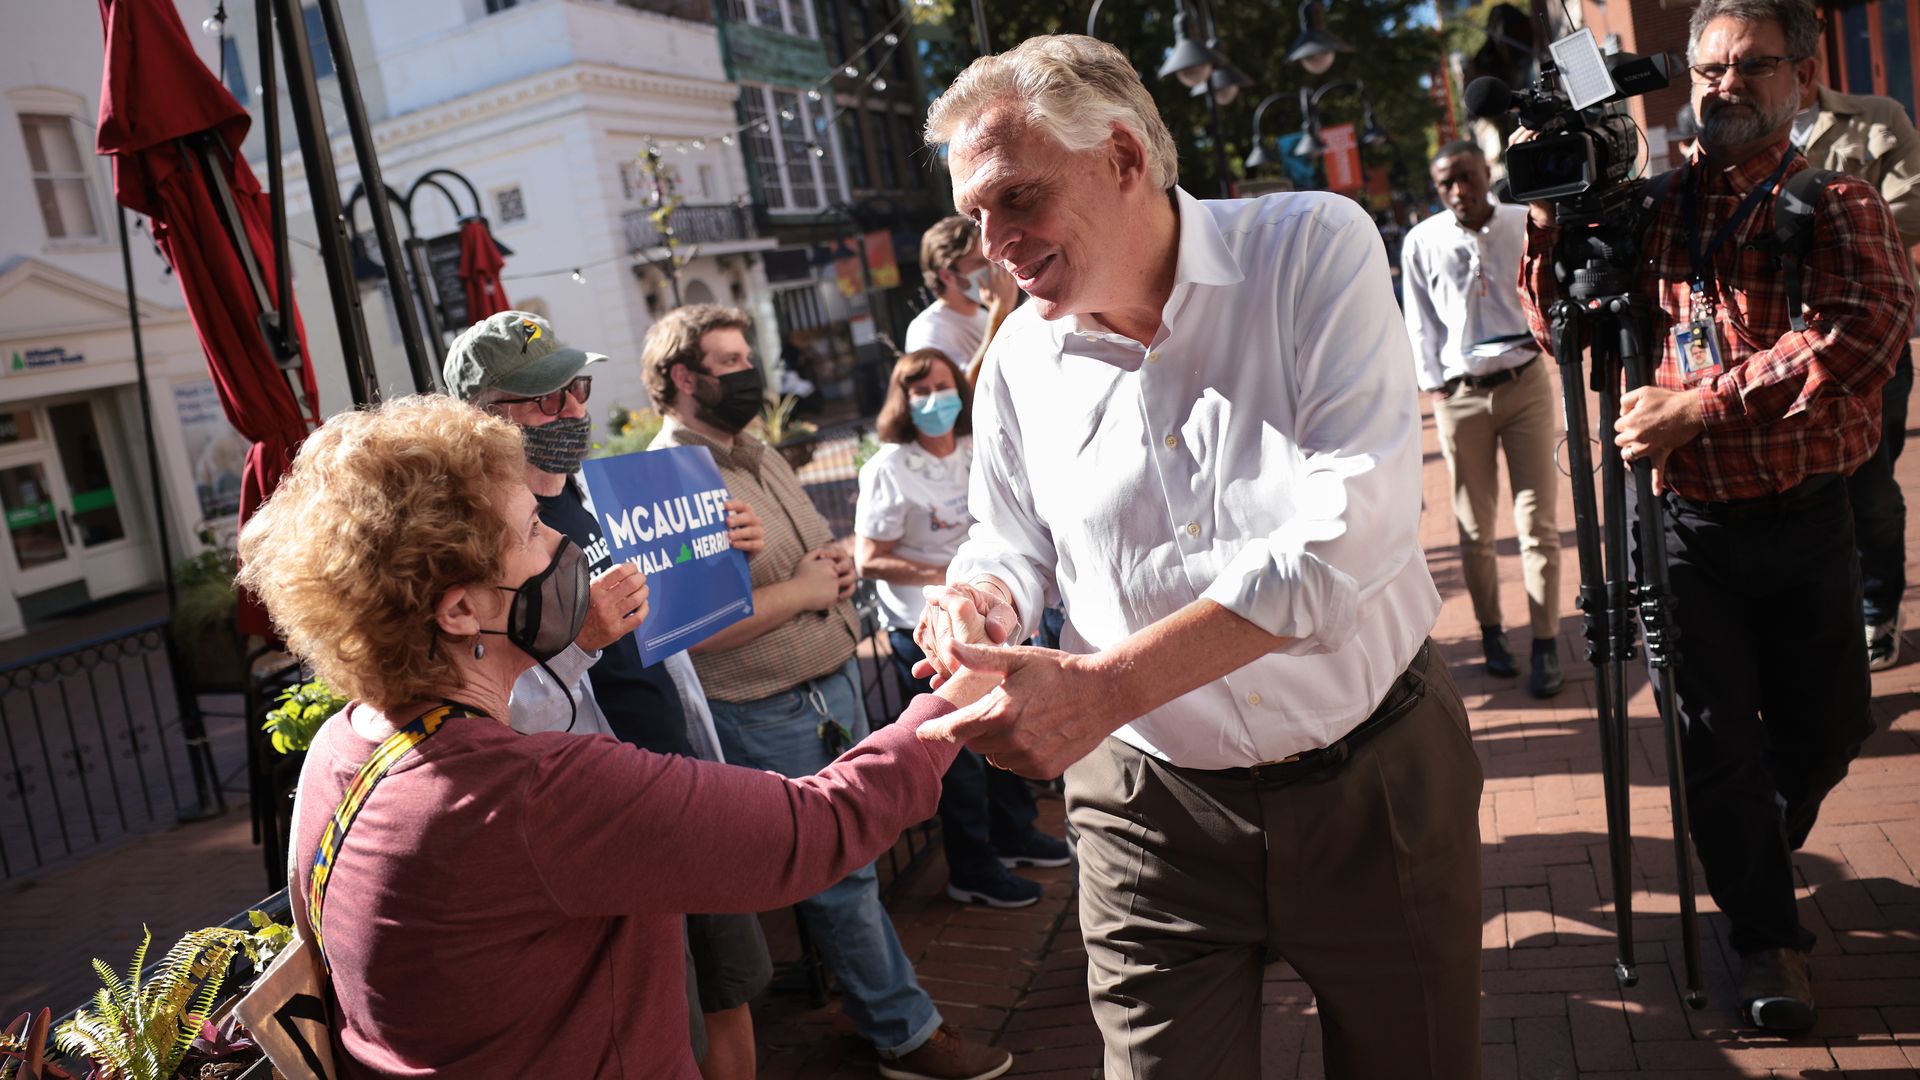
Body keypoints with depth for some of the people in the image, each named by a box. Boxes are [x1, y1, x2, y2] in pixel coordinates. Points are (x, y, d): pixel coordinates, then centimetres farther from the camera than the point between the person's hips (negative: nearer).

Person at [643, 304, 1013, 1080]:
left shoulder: (760, 456, 12)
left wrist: (837, 563, 0)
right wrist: (799, 591, -18)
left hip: (837, 684, 8)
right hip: (771, 717, -8)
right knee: (840, 876, 5)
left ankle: (872, 999, 34)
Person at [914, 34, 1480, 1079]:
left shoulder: (1317, 251, -12)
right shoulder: (1020, 355, -1)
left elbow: (1349, 532, -23)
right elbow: (1009, 542, 12)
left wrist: (1104, 687, -29)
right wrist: (984, 600, -14)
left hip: (1377, 778, -1)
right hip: (1155, 806, 2)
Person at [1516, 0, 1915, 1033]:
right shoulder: (1649, 204, 5)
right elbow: (1562, 324, 9)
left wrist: (1701, 407, -26)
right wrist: (1547, 217, -7)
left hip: (1806, 519, 1)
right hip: (1687, 523, 0)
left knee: (1826, 728, 15)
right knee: (1718, 742, 5)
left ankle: (1754, 856, 47)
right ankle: (1768, 940, 24)